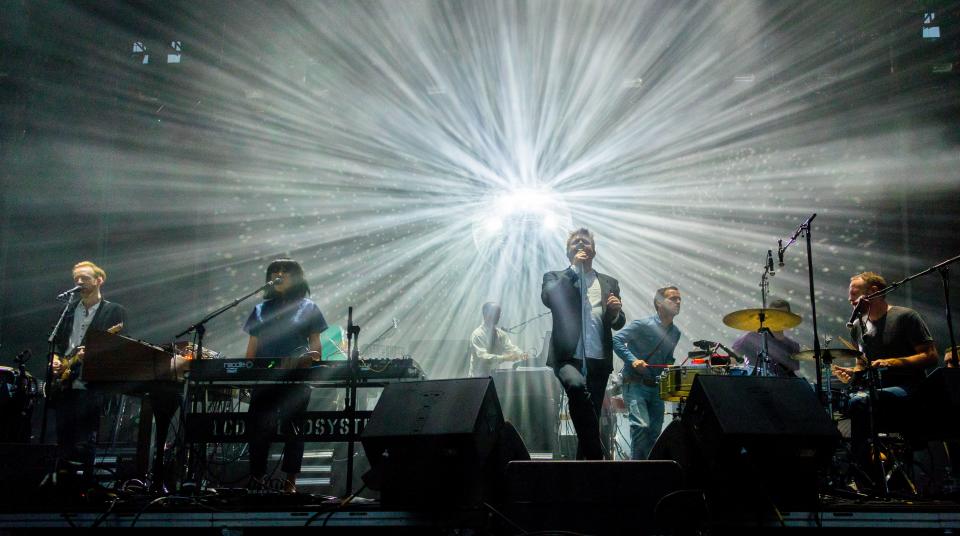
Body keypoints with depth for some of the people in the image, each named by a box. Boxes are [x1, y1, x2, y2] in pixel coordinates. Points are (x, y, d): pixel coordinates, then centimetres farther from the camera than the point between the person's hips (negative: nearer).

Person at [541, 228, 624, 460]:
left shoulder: (609, 283, 20)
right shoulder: (556, 278, 12)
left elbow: (618, 323, 17)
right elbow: (548, 298, -10)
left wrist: (615, 312, -7)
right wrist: (574, 268, -5)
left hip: (598, 360, 4)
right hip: (568, 356, -4)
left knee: (591, 415, 2)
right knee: (577, 386, -33)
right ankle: (596, 454, -25)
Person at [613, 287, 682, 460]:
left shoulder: (675, 333, 9)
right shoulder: (643, 325, -12)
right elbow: (616, 340, -14)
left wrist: (669, 367, 3)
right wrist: (632, 360, -24)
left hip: (656, 387, 7)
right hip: (635, 385, -7)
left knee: (655, 431, 6)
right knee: (641, 425, -21)